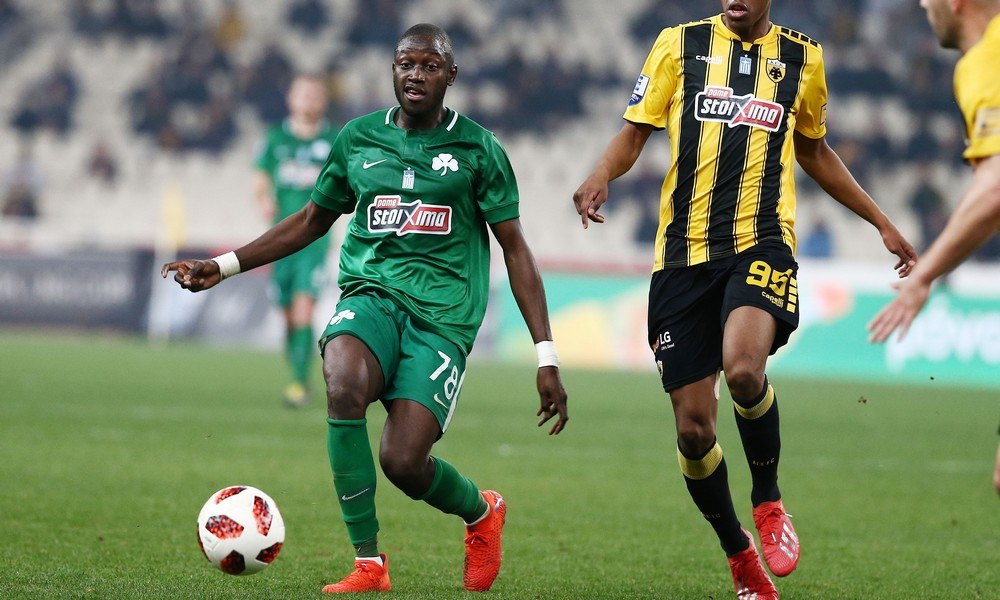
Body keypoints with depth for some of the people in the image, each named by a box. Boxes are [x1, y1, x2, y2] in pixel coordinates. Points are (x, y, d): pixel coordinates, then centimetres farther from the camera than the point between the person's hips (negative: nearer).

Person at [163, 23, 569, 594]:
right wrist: (224, 265, 17)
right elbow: (312, 221, 25)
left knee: (403, 462, -18)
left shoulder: (478, 148, 3)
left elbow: (515, 247, 4)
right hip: (371, 294, 2)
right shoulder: (358, 139, 11)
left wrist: (547, 357, -2)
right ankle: (369, 564, -20)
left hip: (444, 315, -2)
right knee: (344, 390, -33)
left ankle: (482, 511, 20)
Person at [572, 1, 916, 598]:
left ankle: (769, 500, -5)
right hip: (684, 252, 1)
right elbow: (634, 132, 6)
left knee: (743, 367, -31)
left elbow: (814, 151, 27)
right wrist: (602, 175, -16)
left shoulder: (803, 57, 13)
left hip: (763, 242, -1)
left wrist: (882, 223, 29)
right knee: (693, 429, -3)